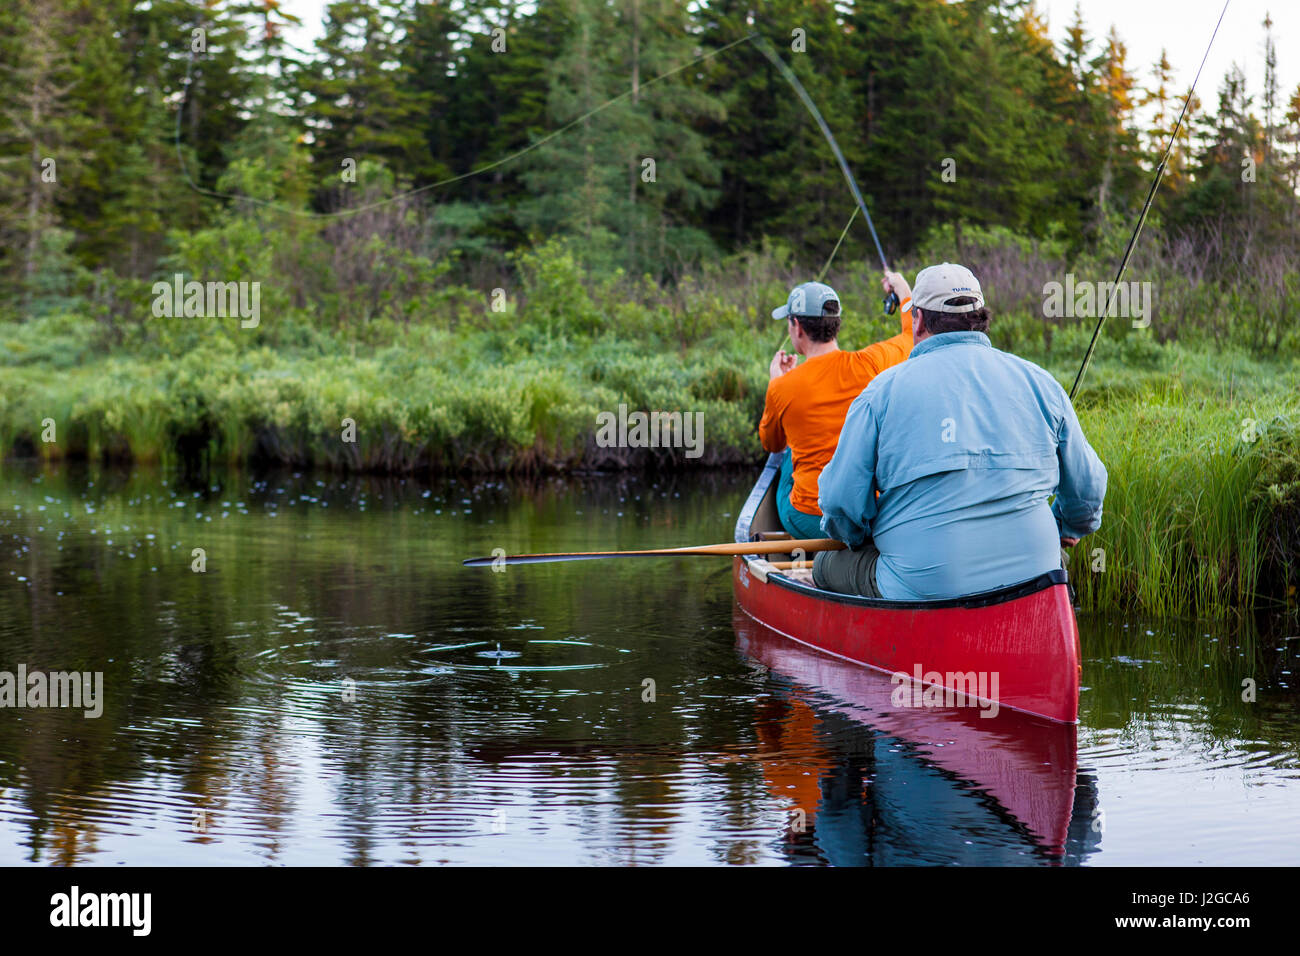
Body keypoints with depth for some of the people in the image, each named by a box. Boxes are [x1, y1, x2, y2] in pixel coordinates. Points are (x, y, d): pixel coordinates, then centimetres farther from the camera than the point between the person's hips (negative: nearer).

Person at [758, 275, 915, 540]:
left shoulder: (782, 388, -10)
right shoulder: (871, 364, -8)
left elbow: (771, 444, 13)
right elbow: (912, 336, 16)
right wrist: (903, 291, 36)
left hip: (808, 524, -2)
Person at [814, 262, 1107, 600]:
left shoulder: (884, 390, -3)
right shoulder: (1040, 382, 6)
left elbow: (841, 501, -4)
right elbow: (1087, 487, 14)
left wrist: (859, 539, 19)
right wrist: (1070, 527, 36)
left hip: (923, 587, -3)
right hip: (1030, 581, 3)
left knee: (826, 565, 20)